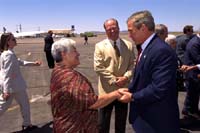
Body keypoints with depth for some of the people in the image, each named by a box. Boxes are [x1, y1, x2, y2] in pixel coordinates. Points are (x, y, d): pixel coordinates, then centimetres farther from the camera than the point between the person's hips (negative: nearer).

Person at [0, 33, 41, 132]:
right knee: (25, 104, 12)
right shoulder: (10, 54, -23)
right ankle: (27, 125, 28)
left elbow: (20, 62, 21)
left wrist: (33, 63, 24)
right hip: (15, 85, -9)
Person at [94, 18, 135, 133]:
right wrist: (113, 80, -16)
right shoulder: (100, 46, -4)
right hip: (107, 89, -2)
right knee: (103, 123, 11)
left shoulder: (129, 45, 5)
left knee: (121, 122, 18)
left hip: (123, 88, 3)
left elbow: (133, 64, 2)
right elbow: (98, 67, -11)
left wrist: (126, 77, -15)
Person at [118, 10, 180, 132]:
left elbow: (159, 90, -28)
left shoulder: (161, 50, -25)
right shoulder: (146, 48, 7)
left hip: (157, 120, -8)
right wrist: (130, 90, -2)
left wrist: (132, 97, -17)